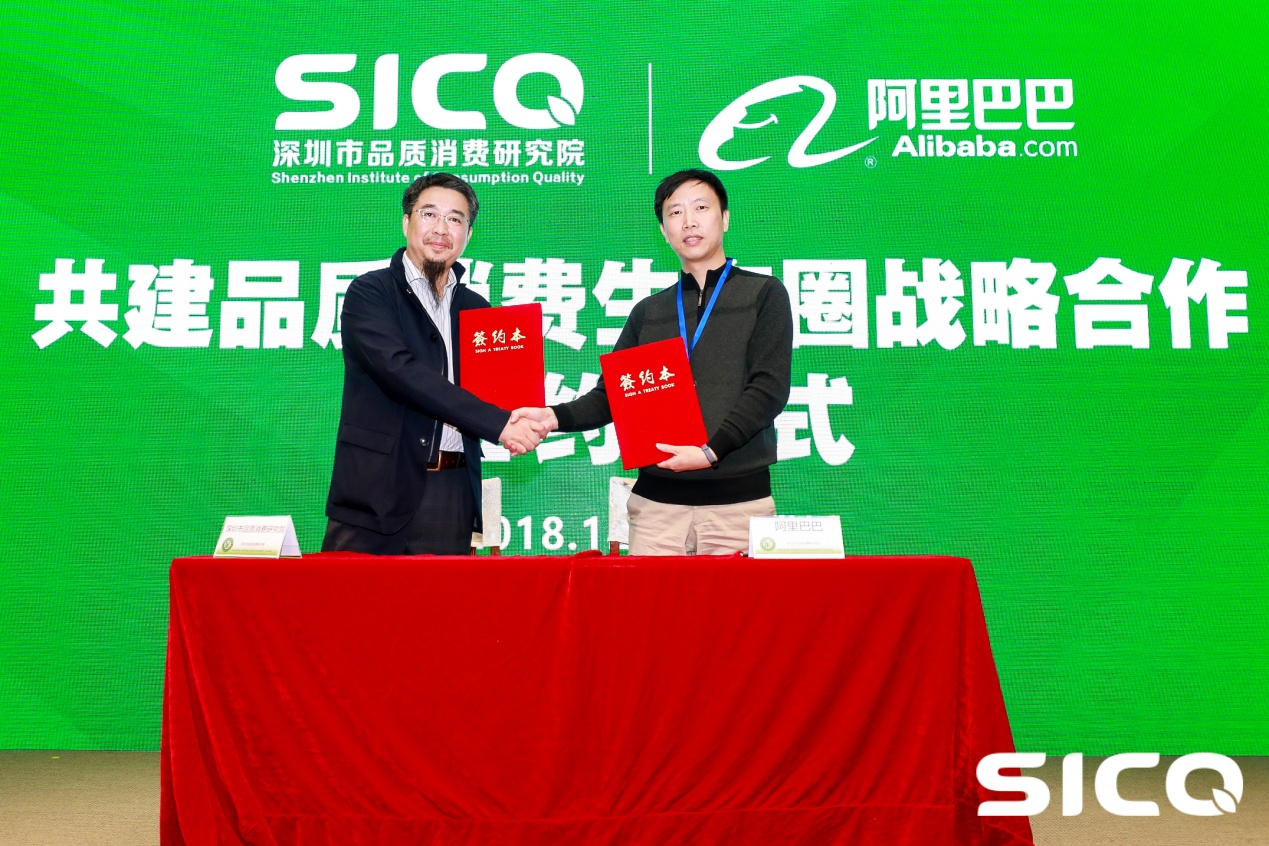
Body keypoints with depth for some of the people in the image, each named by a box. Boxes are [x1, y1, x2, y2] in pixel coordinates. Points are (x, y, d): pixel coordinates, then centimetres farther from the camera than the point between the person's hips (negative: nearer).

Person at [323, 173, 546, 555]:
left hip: (452, 495, 4)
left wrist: (521, 423, -7)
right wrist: (498, 423, -20)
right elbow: (400, 371, -15)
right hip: (378, 491, -4)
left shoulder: (477, 309, 16)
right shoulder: (370, 292, 0)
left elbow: (493, 387, 18)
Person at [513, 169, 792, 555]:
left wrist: (711, 451, -17)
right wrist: (555, 417, -6)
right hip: (656, 499, 3)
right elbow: (611, 396, 13)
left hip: (738, 497, -2)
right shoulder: (648, 312, 16)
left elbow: (768, 389, -4)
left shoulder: (764, 294, 6)